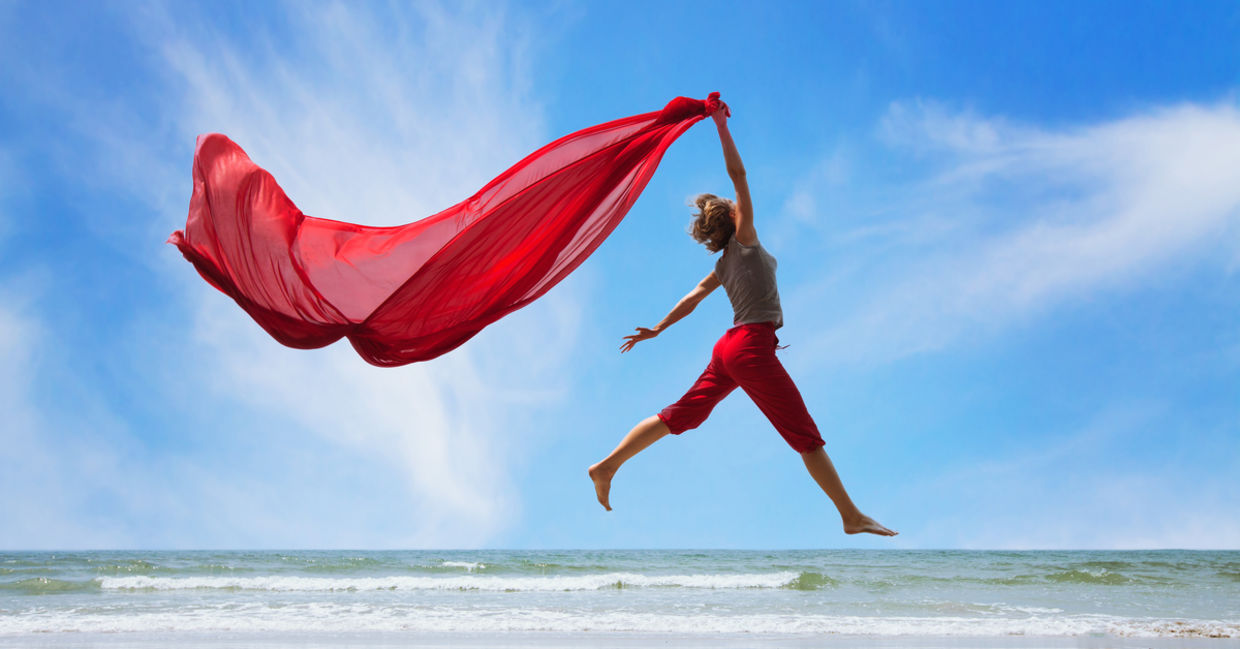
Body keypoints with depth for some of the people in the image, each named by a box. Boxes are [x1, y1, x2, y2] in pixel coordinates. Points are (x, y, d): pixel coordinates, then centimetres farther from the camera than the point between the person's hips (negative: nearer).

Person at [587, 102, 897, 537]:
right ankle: (851, 516, -3)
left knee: (679, 417, 10)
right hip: (752, 346, -9)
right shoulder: (744, 240, 0)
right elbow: (738, 175, -5)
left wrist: (656, 330, 32)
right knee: (806, 436, -6)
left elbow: (691, 299, 24)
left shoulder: (725, 264, 20)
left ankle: (607, 466, 7)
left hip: (729, 350, 9)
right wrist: (721, 125, -2)